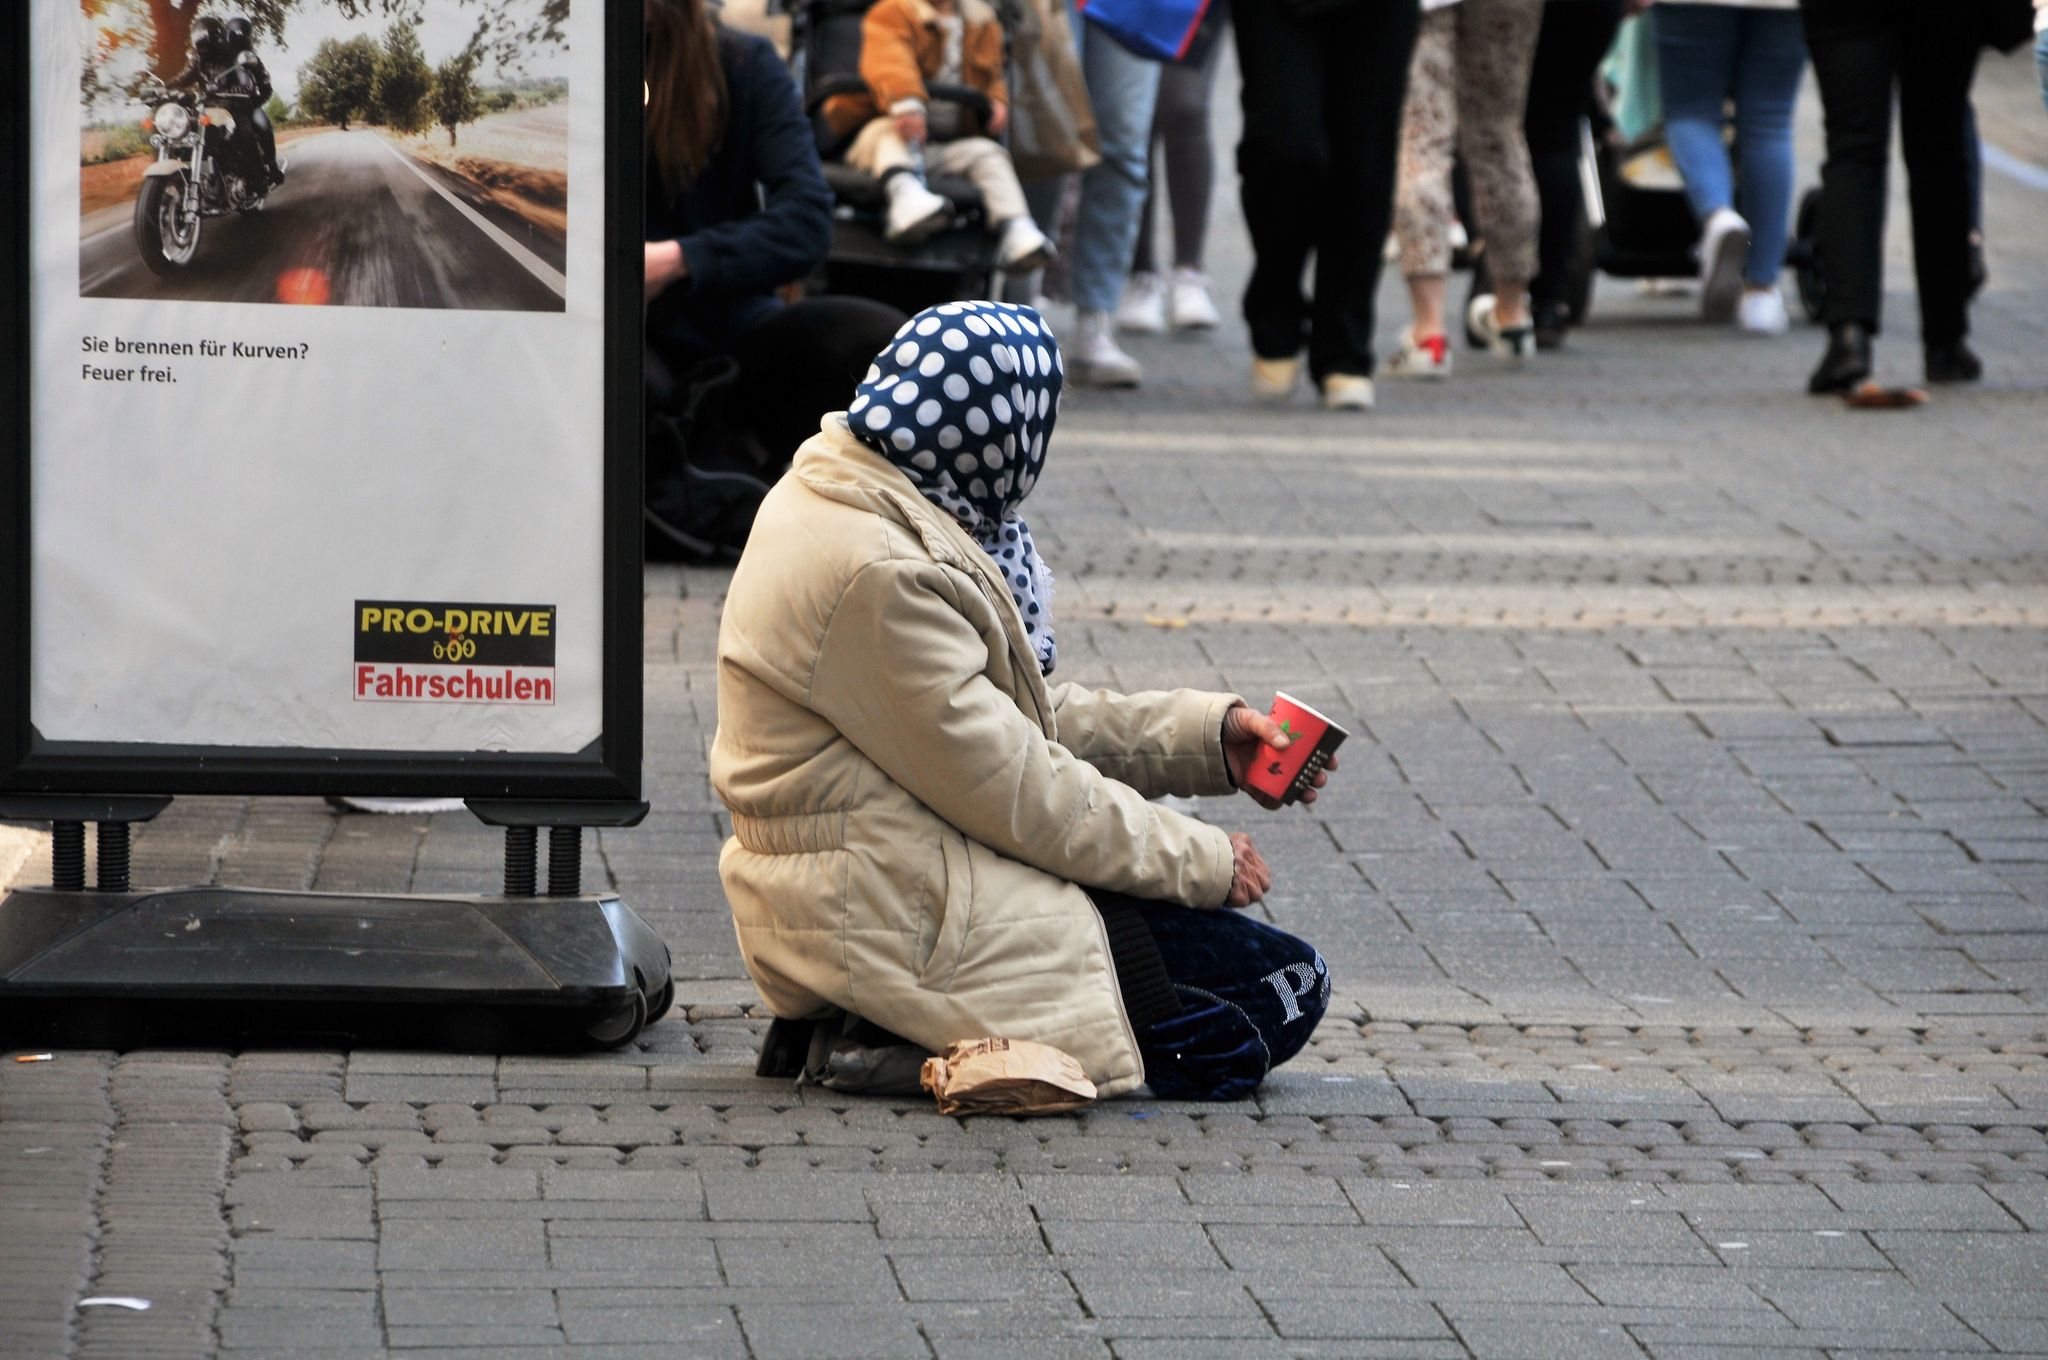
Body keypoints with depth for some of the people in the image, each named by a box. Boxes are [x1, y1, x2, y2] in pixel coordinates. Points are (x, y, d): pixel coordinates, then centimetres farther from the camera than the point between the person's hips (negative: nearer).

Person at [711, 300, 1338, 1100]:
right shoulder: (878, 576, -23)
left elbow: (1008, 716, 17)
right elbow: (1012, 788, -19)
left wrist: (1206, 735, 10)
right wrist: (1200, 860, -8)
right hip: (900, 926, -11)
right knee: (1284, 993, -8)